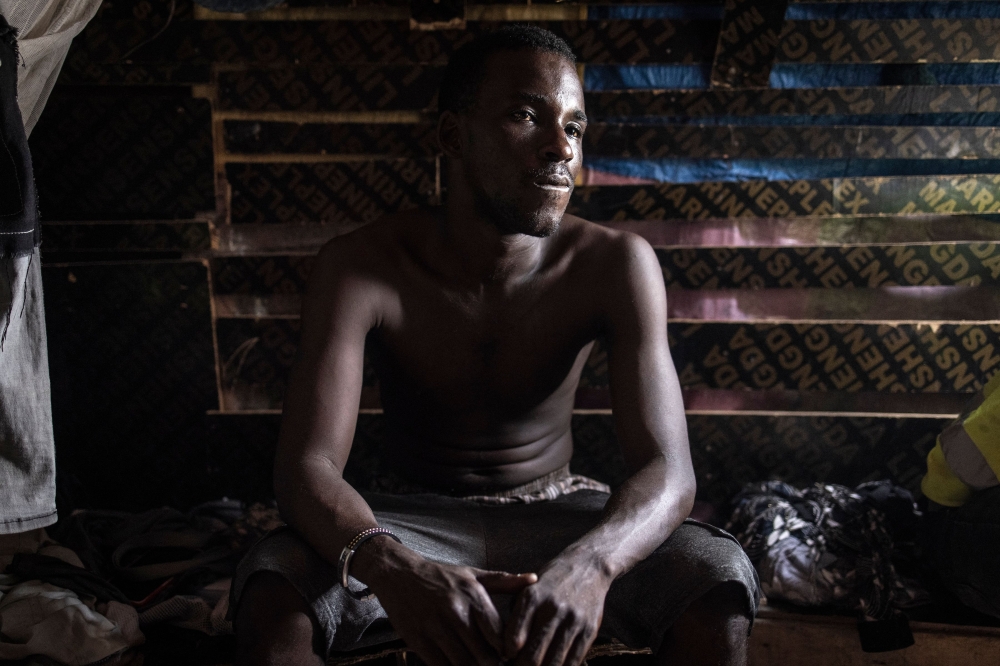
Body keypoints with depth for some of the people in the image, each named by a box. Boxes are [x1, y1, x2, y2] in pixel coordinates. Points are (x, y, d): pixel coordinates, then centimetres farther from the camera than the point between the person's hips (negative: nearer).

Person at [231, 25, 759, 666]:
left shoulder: (615, 264, -16)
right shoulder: (360, 266, -17)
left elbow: (668, 469, -23)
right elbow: (306, 467, -24)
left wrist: (591, 561, -46)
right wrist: (388, 565, -47)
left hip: (559, 515, 1)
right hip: (419, 523, -1)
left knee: (721, 581, -26)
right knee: (272, 600, -31)